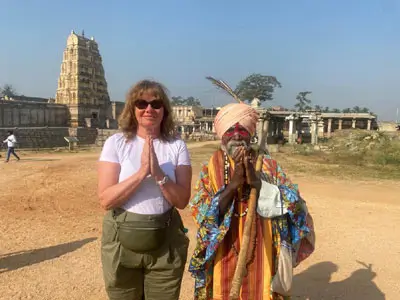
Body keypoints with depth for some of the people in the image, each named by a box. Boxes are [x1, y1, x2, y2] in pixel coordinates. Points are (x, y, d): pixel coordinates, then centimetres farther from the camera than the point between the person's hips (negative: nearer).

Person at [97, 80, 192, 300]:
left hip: (165, 240, 1)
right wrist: (141, 172, -23)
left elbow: (182, 200, -7)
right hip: (121, 239, 0)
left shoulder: (177, 146, -2)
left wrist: (158, 174, -22)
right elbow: (106, 199, -13)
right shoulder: (116, 143, -5)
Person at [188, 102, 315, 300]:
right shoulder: (210, 168, -4)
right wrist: (233, 183, -22)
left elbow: (294, 203, -11)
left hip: (260, 256, 0)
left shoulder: (268, 164, -3)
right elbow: (201, 214, -13)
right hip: (224, 258, 0)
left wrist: (257, 182, -23)